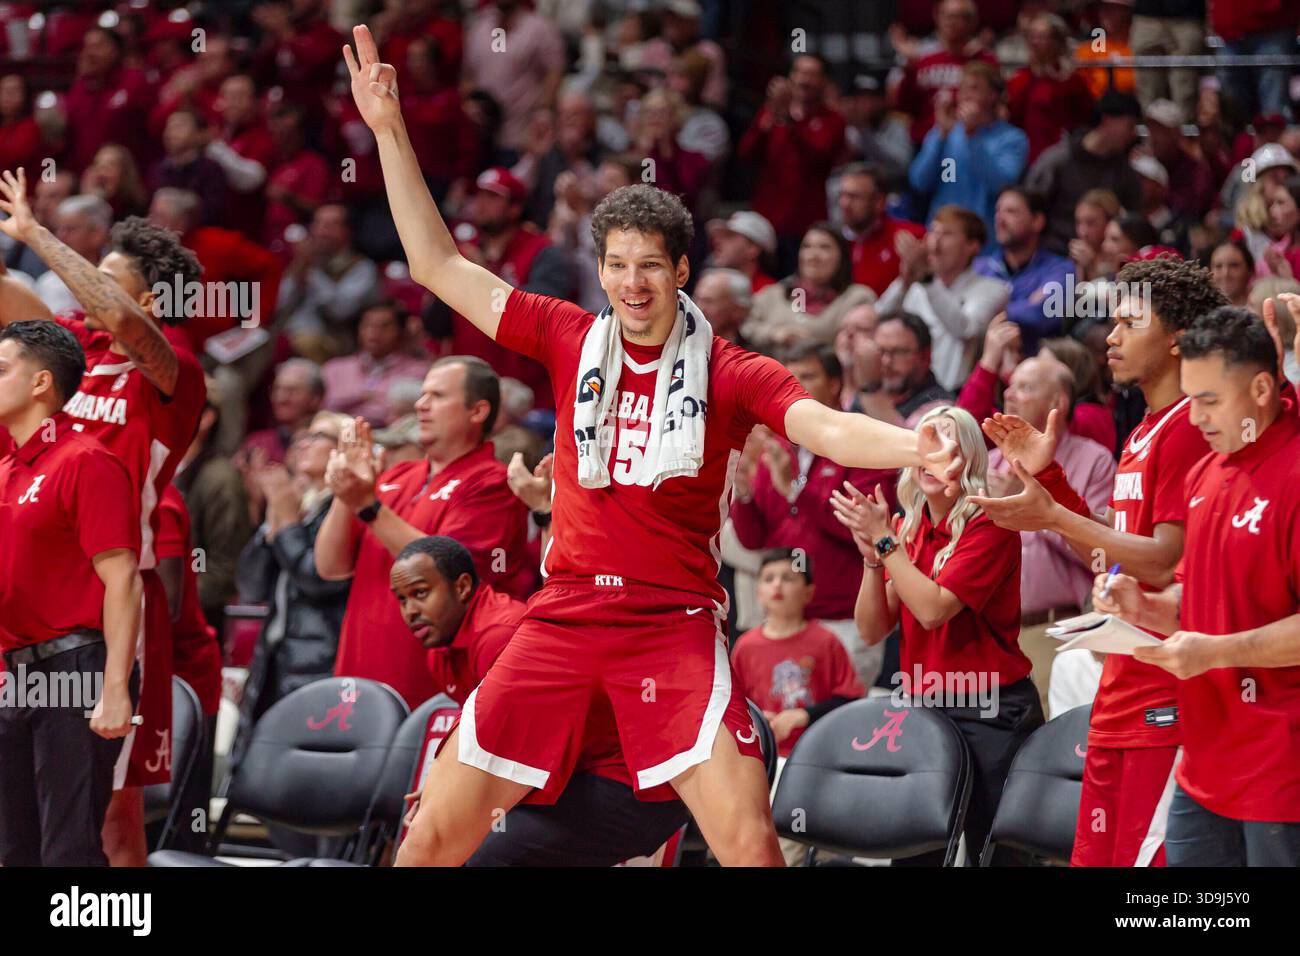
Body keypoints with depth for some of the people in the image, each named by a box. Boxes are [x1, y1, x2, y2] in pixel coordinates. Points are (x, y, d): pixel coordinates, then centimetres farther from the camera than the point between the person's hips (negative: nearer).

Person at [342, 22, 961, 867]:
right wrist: (390, 131, 9)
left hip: (674, 625, -3)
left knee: (749, 841, -17)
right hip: (564, 613, 3)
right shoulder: (570, 340, 7)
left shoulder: (729, 372, -1)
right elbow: (439, 266, 11)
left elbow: (826, 427, -16)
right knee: (437, 830, 1)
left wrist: (914, 448, -37)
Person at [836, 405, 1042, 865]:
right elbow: (872, 630, 6)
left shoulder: (988, 526, -10)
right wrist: (871, 555, -7)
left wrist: (883, 540, -16)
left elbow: (933, 609, -20)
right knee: (912, 851, 6)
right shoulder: (906, 531, 10)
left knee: (991, 850, -4)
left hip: (989, 711, -6)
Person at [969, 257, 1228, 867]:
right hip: (1121, 699, 10)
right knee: (1095, 858, 10)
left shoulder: (1187, 429, -12)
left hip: (1167, 699, -10)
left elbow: (1166, 563, -18)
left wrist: (1053, 517, -18)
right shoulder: (1145, 434, 19)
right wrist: (1049, 478, 15)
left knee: (1146, 857, -10)